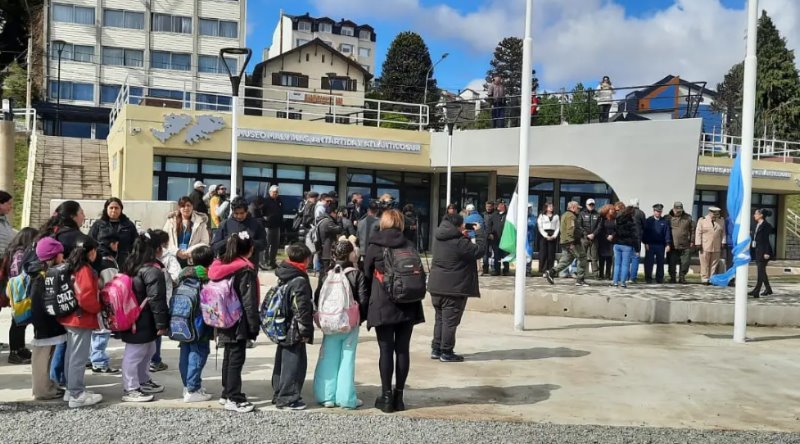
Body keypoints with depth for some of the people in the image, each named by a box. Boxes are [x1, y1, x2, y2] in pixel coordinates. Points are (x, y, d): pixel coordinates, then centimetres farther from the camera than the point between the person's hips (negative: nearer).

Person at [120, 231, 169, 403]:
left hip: (133, 319, 10)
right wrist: (162, 323, -15)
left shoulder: (131, 266, 11)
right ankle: (130, 390, 4)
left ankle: (144, 381, 33)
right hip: (142, 321, -10)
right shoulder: (153, 270, -19)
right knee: (135, 354, -2)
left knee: (147, 351, 21)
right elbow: (156, 299, -21)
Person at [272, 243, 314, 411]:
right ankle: (288, 398, 3)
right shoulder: (300, 280, -18)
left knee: (281, 362, 16)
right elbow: (302, 308, -20)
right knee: (294, 364, -1)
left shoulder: (282, 277, 10)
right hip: (294, 331, -9)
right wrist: (306, 331, -13)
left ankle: (278, 395, 26)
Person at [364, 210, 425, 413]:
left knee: (386, 350, 1)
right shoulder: (409, 245, 4)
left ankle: (386, 397, 4)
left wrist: (369, 302, 19)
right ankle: (398, 396, 13)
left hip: (383, 306, -3)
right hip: (407, 305, 3)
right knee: (403, 350, 7)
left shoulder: (374, 247, -3)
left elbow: (367, 276, 4)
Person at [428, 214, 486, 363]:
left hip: (436, 287, 8)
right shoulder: (460, 243, -22)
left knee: (440, 319, 19)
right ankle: (446, 352, 8)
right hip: (453, 289, -8)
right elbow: (479, 251, -14)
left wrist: (463, 236, 6)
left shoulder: (438, 238, 3)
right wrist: (479, 233, -3)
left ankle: (436, 349, 24)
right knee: (450, 321, 1)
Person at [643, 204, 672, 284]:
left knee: (660, 262, 7)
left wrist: (668, 244, -5)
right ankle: (648, 278, 5)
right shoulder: (648, 221, 3)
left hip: (660, 245, 2)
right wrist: (645, 243, -7)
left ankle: (659, 278, 15)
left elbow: (668, 233, 3)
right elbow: (645, 232, 1)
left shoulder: (664, 222, 6)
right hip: (650, 245, -1)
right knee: (649, 262, -1)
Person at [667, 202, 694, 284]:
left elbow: (692, 230, 10)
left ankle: (682, 277, 16)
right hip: (673, 246, -1)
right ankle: (672, 277, 14)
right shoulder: (669, 218, 2)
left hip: (685, 246, 1)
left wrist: (692, 241, 5)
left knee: (685, 263, 3)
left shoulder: (688, 217, 6)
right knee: (672, 264, 2)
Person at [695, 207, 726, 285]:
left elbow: (723, 233, 14)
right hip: (705, 247, -3)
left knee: (714, 264, 3)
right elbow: (698, 233, 0)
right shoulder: (702, 221, 4)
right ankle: (705, 279, 1)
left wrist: (723, 243, 5)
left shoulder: (720, 222, 14)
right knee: (705, 264, -3)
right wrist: (699, 244, -7)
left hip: (717, 248, 3)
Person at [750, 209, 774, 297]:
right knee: (761, 271, 14)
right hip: (757, 250, 9)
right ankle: (768, 289, 25)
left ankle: (756, 291, -14)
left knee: (760, 271, -10)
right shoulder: (757, 225, 14)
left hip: (763, 251, -9)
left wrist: (766, 253, -19)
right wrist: (752, 251, 16)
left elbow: (766, 240, -15)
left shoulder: (766, 225, -11)